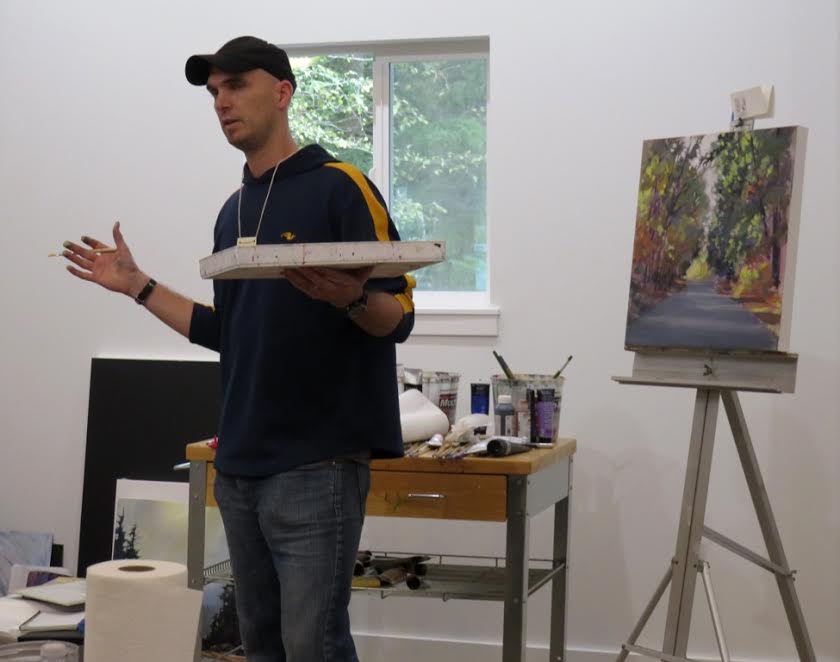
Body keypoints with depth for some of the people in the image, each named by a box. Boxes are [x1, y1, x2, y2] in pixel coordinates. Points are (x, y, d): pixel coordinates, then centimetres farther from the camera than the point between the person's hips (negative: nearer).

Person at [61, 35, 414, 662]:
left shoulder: (340, 188, -7)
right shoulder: (234, 211, 16)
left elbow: (399, 316, -10)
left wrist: (349, 296, -31)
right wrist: (138, 285, 18)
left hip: (317, 464, -7)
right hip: (240, 464, 8)